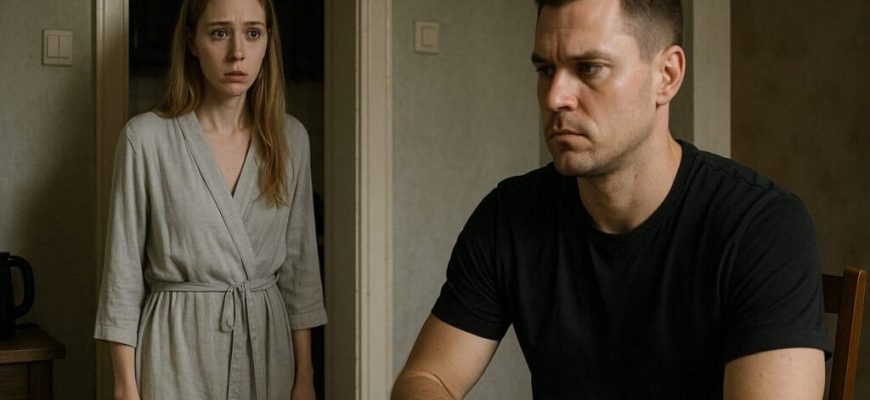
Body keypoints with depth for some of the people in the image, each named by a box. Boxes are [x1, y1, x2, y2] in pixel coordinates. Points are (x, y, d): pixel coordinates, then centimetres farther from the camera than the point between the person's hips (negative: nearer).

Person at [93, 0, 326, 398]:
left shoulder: (290, 138, 2)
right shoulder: (146, 137, -8)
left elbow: (300, 262, 6)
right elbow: (123, 269, -5)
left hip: (268, 341, 3)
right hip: (179, 348, -3)